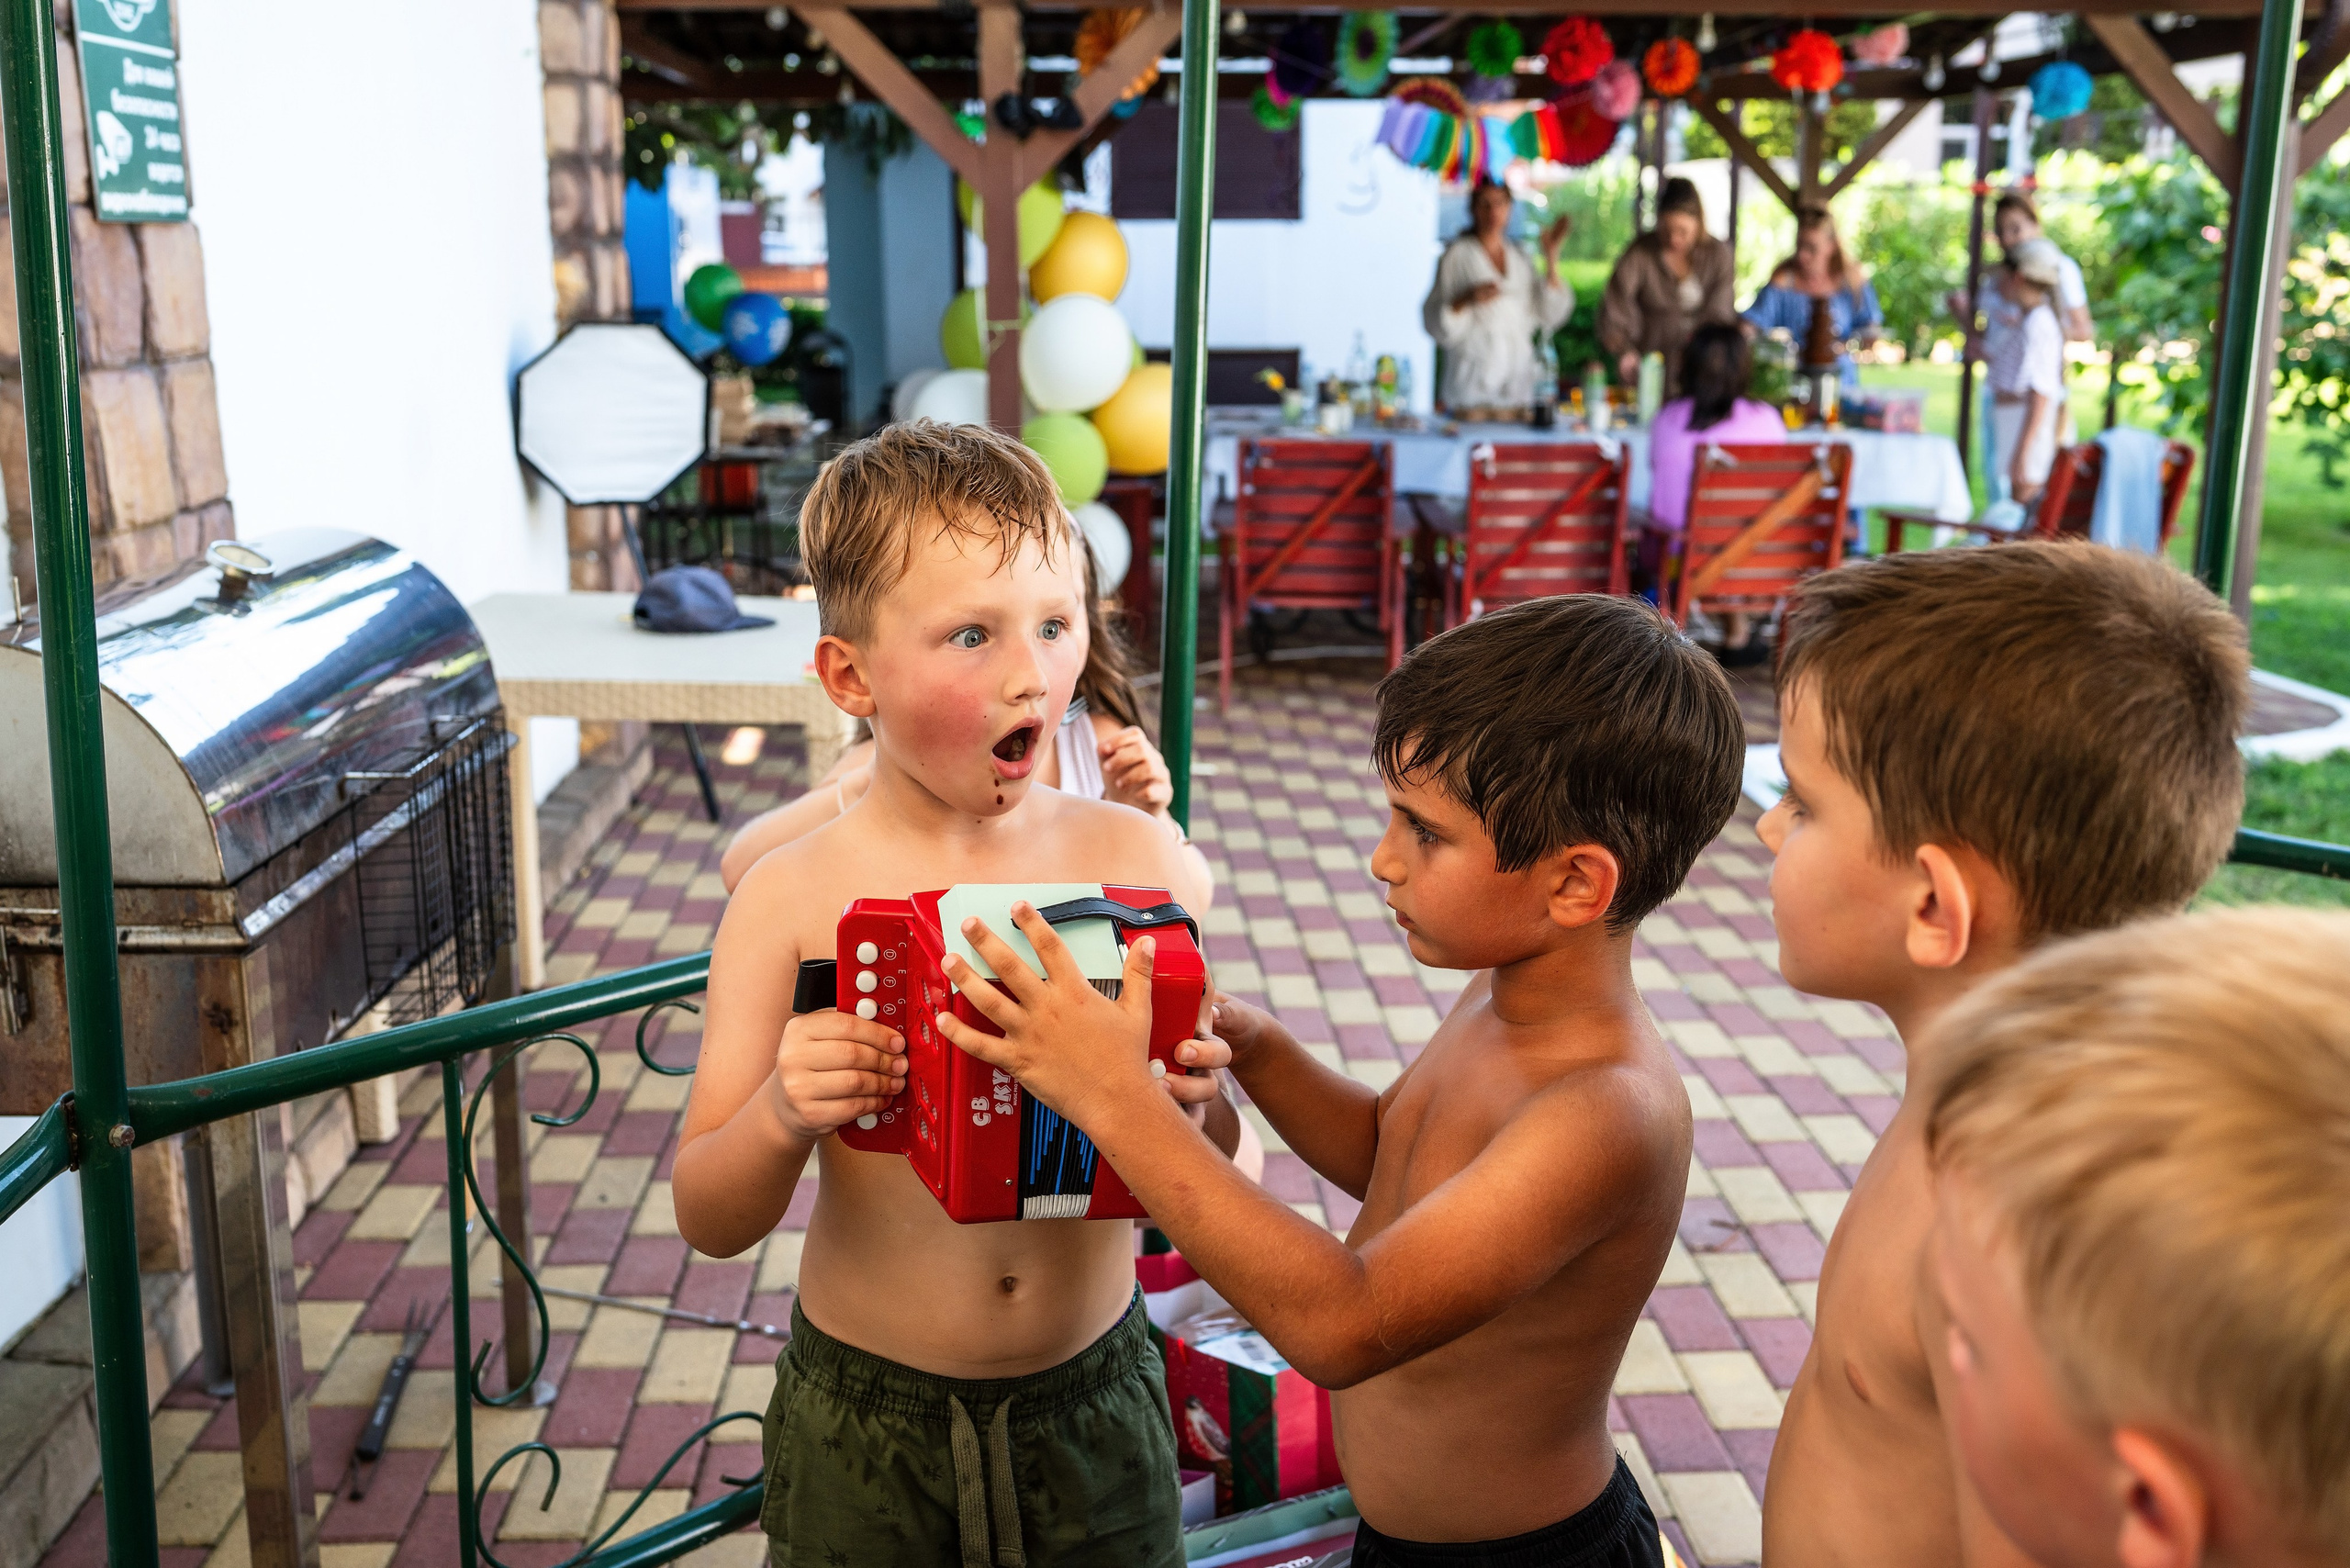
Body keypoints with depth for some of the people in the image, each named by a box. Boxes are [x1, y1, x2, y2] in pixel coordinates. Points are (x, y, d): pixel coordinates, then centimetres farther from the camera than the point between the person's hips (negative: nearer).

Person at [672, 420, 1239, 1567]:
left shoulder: (1133, 858, -8)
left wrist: (1196, 1100, -22)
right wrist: (783, 1118, -27)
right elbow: (710, 1223, -7)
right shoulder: (792, 899, -12)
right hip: (865, 1423, -1)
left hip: (1092, 1403, 1)